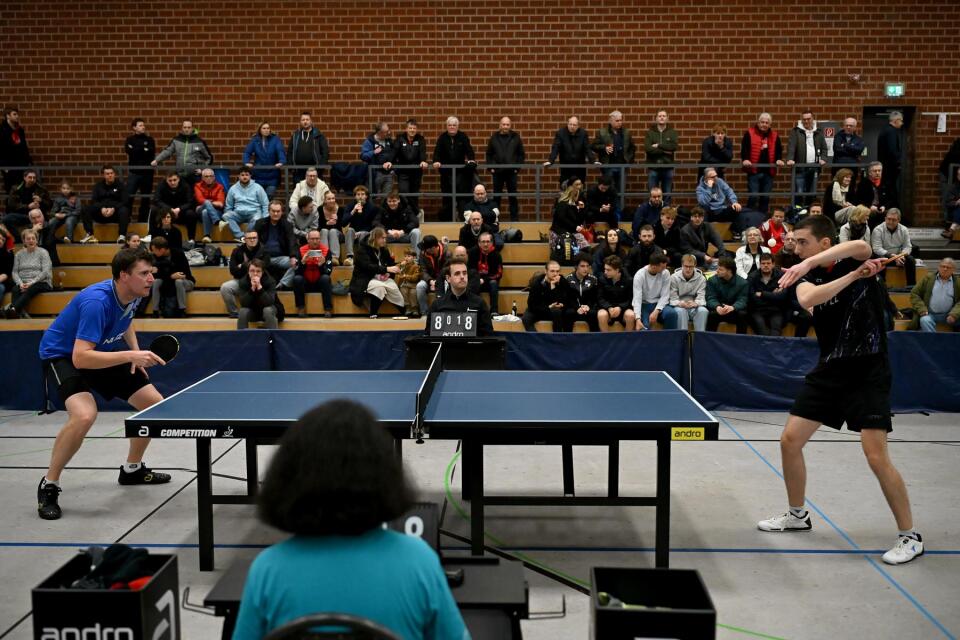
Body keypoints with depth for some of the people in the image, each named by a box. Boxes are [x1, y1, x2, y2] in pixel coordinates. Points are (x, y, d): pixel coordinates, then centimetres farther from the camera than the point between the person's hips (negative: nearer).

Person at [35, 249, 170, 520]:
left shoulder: (133, 295, -9)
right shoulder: (97, 302, -35)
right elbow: (81, 358, -41)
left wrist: (136, 351, 2)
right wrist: (130, 356, -43)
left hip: (102, 353, 8)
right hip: (63, 354, -8)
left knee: (155, 404, 4)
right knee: (84, 415, -35)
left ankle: (132, 469, 26)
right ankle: (48, 485, -12)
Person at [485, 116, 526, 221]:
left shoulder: (516, 137, 3)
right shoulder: (494, 138, 5)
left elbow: (522, 154, 5)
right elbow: (489, 154, 9)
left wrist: (518, 167, -3)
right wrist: (491, 167, 0)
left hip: (511, 171, -1)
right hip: (497, 172, 1)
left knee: (513, 196, 4)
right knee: (496, 196, 7)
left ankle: (514, 218, 11)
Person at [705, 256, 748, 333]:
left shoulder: (742, 283, -7)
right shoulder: (712, 281, -5)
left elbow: (742, 300, -15)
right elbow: (711, 299, -12)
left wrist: (732, 307, -40)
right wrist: (717, 307, -37)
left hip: (734, 310, 0)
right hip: (718, 310, 0)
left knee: (742, 314, -30)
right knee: (712, 314, -32)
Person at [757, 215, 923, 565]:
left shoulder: (859, 260, -7)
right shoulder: (807, 276, 2)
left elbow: (860, 246, -33)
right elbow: (807, 300, -22)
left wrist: (809, 263, -42)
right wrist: (853, 276, -27)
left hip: (868, 369, -5)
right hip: (830, 369, 5)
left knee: (876, 455, -14)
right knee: (790, 440, 6)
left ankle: (910, 536, 4)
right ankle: (797, 515, 27)